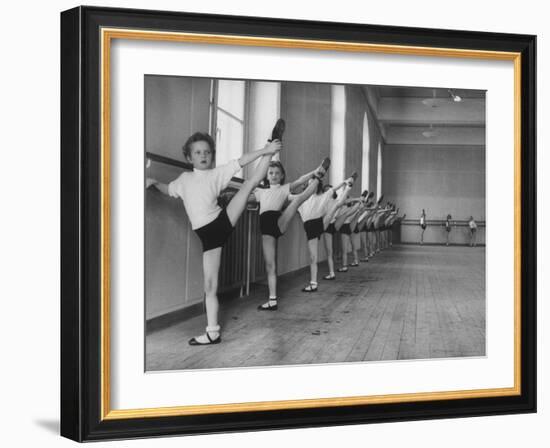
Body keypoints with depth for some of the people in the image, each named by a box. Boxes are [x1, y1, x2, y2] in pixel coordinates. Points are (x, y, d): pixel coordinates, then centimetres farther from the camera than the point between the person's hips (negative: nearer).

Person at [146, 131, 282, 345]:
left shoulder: (217, 173, 6)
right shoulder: (185, 179, 15)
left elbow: (240, 161, -3)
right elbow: (169, 190, 32)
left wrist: (265, 151, -11)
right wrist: (154, 183, 14)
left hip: (223, 221, -1)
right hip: (207, 235, 1)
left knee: (251, 182, -11)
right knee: (210, 285, 1)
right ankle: (213, 332, 6)